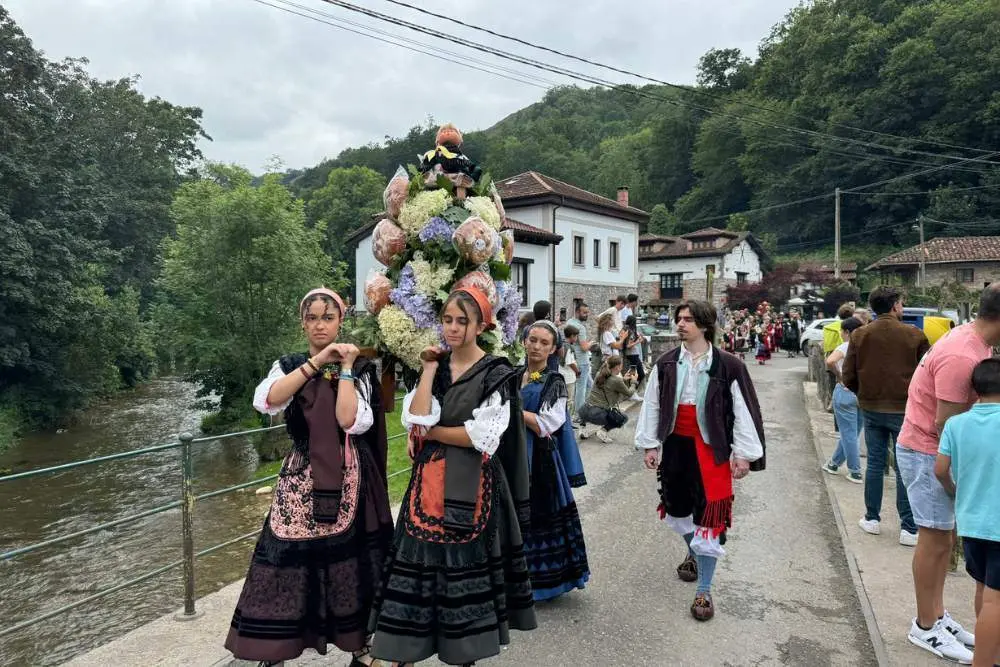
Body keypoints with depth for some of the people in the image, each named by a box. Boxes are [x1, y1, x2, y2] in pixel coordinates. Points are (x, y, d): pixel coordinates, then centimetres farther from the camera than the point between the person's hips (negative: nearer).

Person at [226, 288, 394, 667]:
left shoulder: (359, 368, 1)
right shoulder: (288, 365, 6)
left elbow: (351, 421, -15)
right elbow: (265, 400, -16)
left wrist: (345, 368, -12)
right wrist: (317, 361, -16)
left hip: (346, 479, -1)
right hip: (301, 479, 1)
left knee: (349, 562, 6)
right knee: (287, 561, 0)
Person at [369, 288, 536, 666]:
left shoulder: (496, 375, -7)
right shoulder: (433, 367, 7)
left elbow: (482, 437, -16)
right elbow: (415, 420, -9)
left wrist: (430, 433, -9)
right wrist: (430, 368, -7)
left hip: (470, 487, -4)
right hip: (429, 484, 4)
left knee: (466, 567, 7)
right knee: (420, 563, 7)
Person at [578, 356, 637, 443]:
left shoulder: (599, 374, 10)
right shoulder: (616, 380, -9)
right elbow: (629, 393, 7)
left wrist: (624, 379, 30)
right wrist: (633, 382, 24)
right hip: (597, 415, -6)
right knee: (624, 418, 19)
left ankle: (584, 429, 20)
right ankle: (603, 430, -2)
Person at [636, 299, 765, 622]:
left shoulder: (728, 366, -11)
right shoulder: (666, 364, 0)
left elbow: (744, 411, -8)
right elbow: (652, 405, 4)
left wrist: (743, 454, -8)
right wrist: (650, 444, 3)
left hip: (710, 449, -4)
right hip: (675, 446, 4)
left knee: (708, 517, -1)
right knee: (678, 505, 20)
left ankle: (703, 591, 12)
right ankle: (694, 555, 50)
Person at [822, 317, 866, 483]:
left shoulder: (845, 347, -12)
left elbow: (830, 361, -29)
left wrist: (839, 375, -13)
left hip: (846, 392, -6)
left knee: (849, 434, 4)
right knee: (851, 433, 17)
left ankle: (855, 473, 8)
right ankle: (834, 463, 31)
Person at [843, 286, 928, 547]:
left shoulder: (859, 335, -3)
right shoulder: (915, 335, -10)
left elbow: (848, 377, -2)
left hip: (871, 408, 3)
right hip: (904, 409, -3)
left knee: (875, 464, 13)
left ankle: (872, 519, 22)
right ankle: (908, 528, 9)